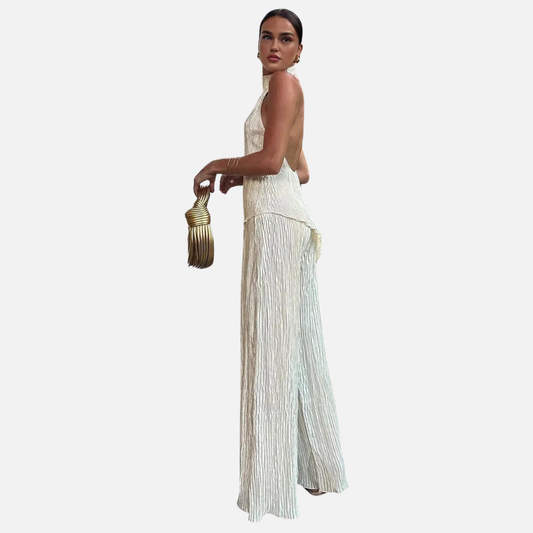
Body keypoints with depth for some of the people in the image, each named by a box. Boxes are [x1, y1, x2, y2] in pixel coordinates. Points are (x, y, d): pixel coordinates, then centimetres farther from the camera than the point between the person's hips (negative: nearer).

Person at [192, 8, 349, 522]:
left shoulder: (285, 82, -5)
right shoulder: (283, 91, 23)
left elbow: (271, 159, -15)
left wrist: (222, 163, -1)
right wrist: (242, 173, 21)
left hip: (274, 221, -10)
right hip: (291, 220, 10)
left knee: (273, 342, -6)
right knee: (296, 343, 11)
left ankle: (272, 485, 2)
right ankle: (313, 468, 22)